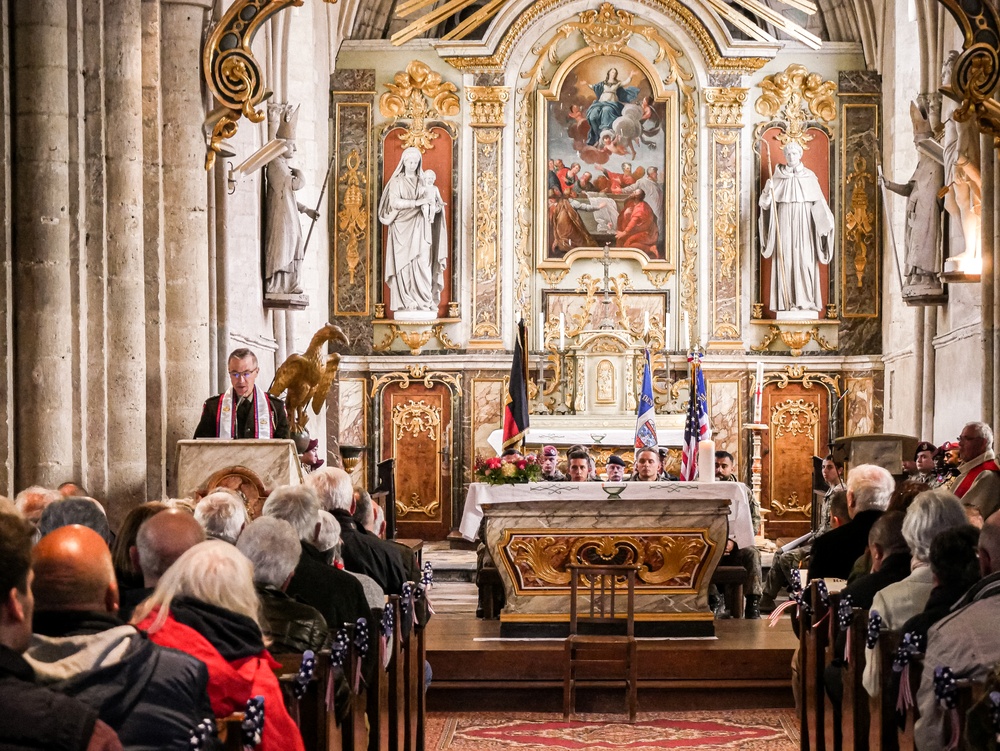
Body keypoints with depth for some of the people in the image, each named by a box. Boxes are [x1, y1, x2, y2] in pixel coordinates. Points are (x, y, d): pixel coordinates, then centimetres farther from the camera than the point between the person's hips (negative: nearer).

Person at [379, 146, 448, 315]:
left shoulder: (422, 182, 14)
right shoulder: (397, 182, 4)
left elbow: (431, 204, 15)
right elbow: (394, 202, -11)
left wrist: (434, 204, -9)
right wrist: (417, 202, -19)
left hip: (419, 229, 2)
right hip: (401, 228, -2)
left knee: (422, 264, -9)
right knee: (404, 265, -7)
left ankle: (423, 302, -10)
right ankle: (406, 303, -8)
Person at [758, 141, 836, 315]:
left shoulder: (810, 176, 6)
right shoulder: (777, 177, 6)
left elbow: (819, 203, 3)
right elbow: (766, 203, 1)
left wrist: (828, 221, -9)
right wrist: (767, 191, -19)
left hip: (804, 223, 0)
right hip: (784, 222, 0)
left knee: (805, 260, -6)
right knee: (786, 259, -6)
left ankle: (806, 301, -5)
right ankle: (787, 302, -7)